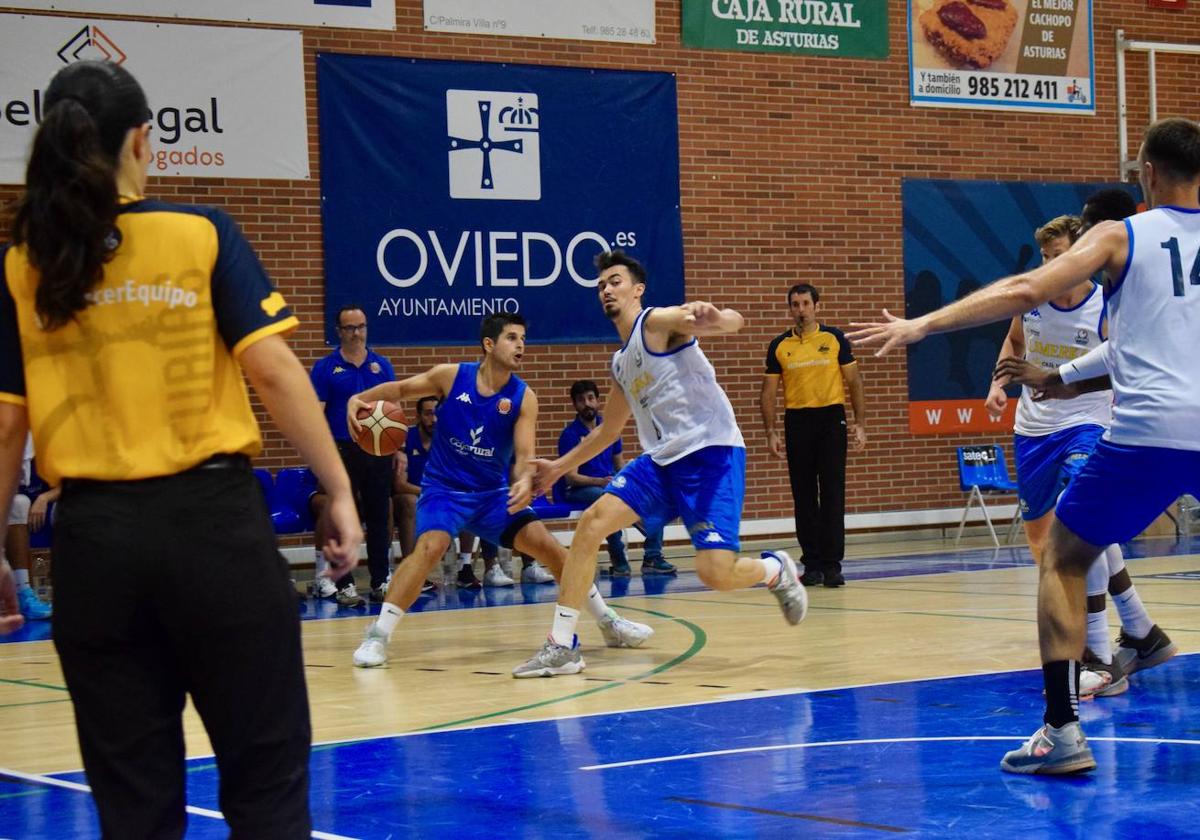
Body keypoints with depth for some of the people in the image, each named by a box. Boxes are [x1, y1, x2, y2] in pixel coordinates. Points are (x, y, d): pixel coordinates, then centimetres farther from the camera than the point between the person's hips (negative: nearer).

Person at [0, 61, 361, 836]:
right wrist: (340, 490, -4)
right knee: (265, 772, 7)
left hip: (94, 536, 2)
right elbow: (272, 368, -9)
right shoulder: (203, 234, -2)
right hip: (212, 514, -2)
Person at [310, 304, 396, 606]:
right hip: (342, 450, -3)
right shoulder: (325, 367, 0)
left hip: (378, 451, 3)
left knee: (379, 518, 6)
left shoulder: (382, 365, 10)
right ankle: (345, 585, 4)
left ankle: (380, 581, 13)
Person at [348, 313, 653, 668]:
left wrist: (525, 482, -38)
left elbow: (524, 455, -15)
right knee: (431, 545, -29)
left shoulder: (524, 397, -8)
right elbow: (400, 389, 2)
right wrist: (360, 398, -17)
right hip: (444, 488, -2)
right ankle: (377, 635, -23)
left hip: (494, 492, 2)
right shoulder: (451, 376, -10)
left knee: (545, 544, -6)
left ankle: (608, 622, 10)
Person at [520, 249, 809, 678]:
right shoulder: (621, 361, 20)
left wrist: (713, 319, -47)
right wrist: (561, 466, 35)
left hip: (711, 452, -8)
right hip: (661, 458, 8)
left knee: (715, 572, -19)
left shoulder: (658, 322, -5)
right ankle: (562, 645, -6)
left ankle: (776, 570, 17)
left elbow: (732, 321, -23)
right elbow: (609, 429, 34)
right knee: (591, 522, -9)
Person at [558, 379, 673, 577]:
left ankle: (652, 558, -12)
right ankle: (619, 561, -31)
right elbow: (571, 477, -13)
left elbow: (620, 464, 18)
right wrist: (601, 481, -28)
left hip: (610, 484, 6)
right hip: (579, 490, -6)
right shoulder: (570, 434, -7)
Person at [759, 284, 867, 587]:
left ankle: (832, 565, -3)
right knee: (804, 497, 5)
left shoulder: (834, 339, 2)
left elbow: (854, 382, 5)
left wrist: (860, 423, -1)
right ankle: (812, 564, 12)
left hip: (831, 418, -1)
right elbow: (768, 392, 7)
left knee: (832, 494, -5)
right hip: (797, 422, 2)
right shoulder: (779, 346, 5)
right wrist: (771, 432, -2)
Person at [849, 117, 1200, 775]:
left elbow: (1026, 290, -7)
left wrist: (920, 325, -7)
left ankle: (1062, 731, 2)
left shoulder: (1121, 236, 5)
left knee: (1062, 561, 13)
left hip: (1146, 432, -3)